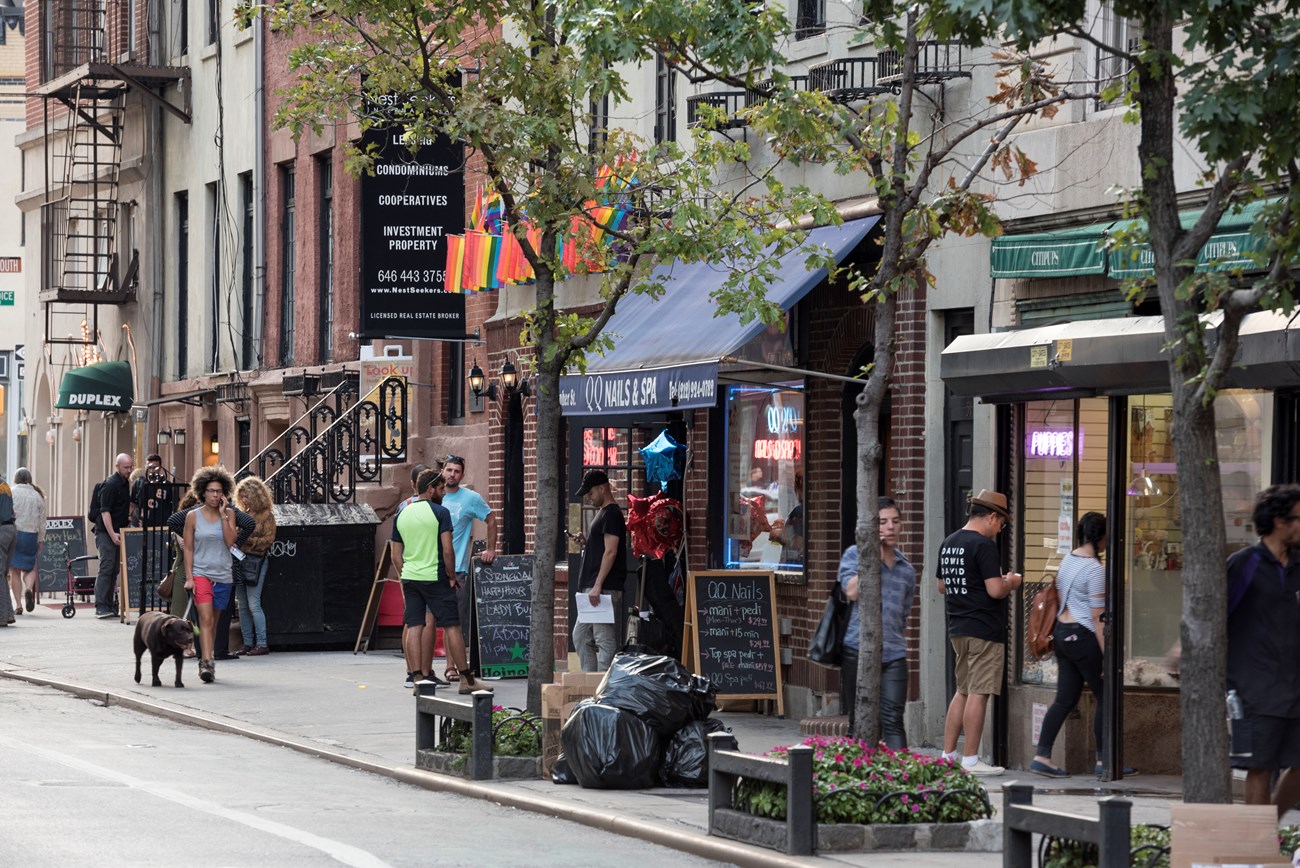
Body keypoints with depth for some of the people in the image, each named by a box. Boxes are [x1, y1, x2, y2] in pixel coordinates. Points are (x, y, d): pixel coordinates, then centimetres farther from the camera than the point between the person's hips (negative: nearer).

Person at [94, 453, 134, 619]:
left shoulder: (124, 483, 15)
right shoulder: (110, 485, -13)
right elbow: (104, 511, -19)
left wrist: (128, 517, 15)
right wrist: (112, 534, -24)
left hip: (117, 533, 9)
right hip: (106, 533, -9)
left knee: (113, 570, 10)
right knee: (106, 568, -11)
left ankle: (109, 605, 14)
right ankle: (101, 607, -13)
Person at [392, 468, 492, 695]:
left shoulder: (401, 515, 9)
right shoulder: (440, 512, -8)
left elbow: (396, 555, 12)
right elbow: (447, 550, -14)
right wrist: (451, 576, -2)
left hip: (409, 577, 5)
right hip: (435, 577, -5)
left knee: (413, 628, 5)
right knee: (451, 627, 0)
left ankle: (419, 678, 2)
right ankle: (467, 679, 2)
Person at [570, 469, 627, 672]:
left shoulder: (611, 514, -11)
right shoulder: (602, 513, 19)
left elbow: (610, 552, -18)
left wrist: (598, 586, -22)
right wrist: (585, 542, 8)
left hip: (605, 589, -11)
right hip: (593, 588, 11)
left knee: (604, 639, -9)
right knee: (580, 636, 12)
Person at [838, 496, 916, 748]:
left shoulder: (907, 570, 17)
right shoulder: (855, 554, 5)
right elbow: (852, 591, -13)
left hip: (893, 655, 3)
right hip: (858, 651, -3)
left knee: (892, 720, -8)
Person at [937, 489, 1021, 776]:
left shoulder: (948, 543, 12)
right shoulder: (983, 545, -15)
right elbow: (995, 590, -21)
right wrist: (1011, 582, 1)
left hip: (958, 630, 9)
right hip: (984, 630, -9)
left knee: (963, 692, 16)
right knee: (978, 694, -5)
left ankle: (948, 755, 16)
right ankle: (971, 760, -4)